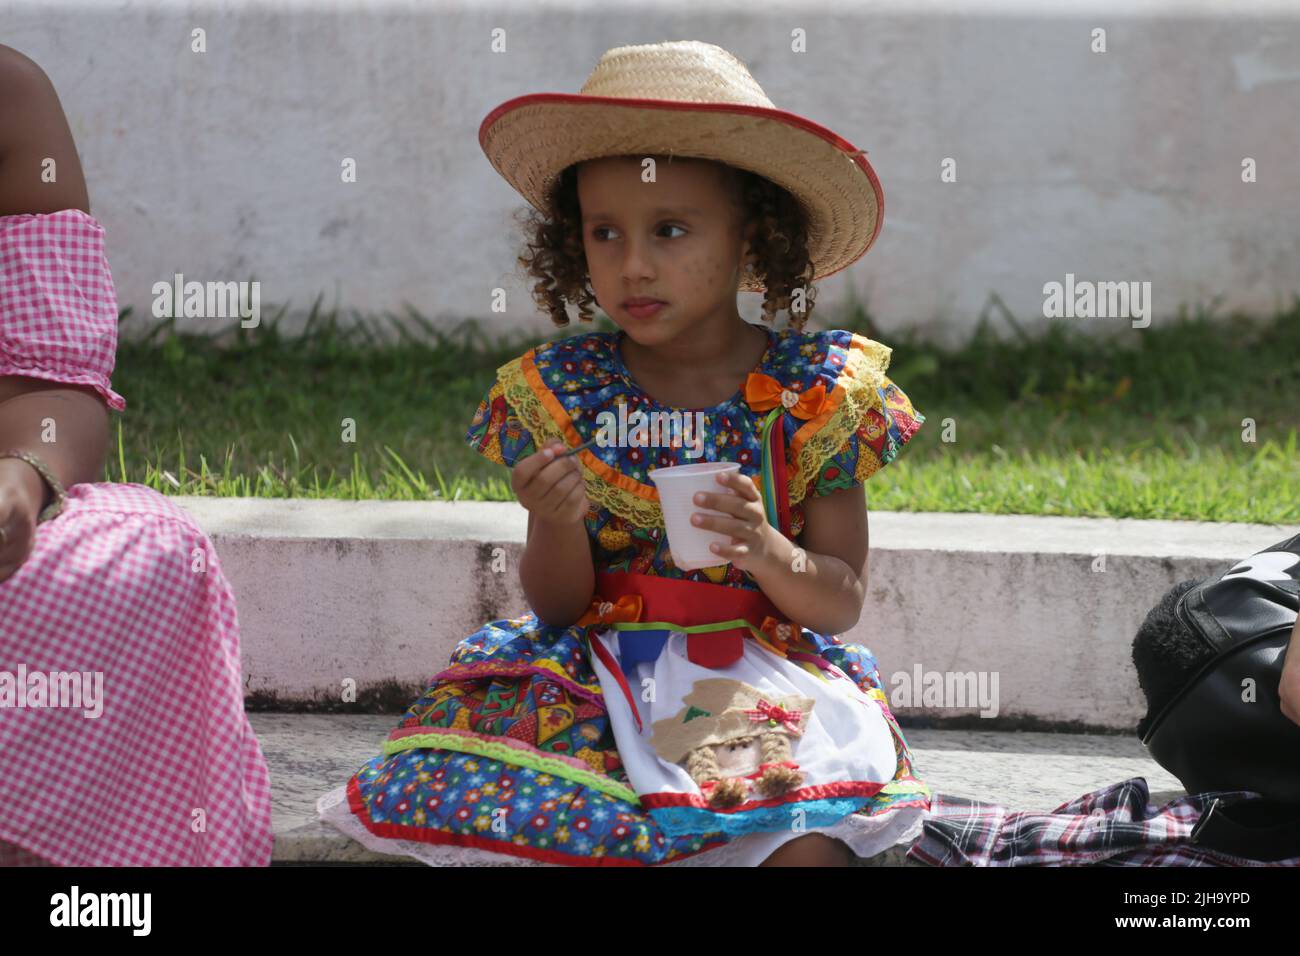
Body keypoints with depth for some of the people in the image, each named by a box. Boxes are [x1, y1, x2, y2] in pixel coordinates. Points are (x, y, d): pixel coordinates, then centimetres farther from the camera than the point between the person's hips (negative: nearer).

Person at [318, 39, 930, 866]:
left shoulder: (814, 391, -2)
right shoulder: (558, 392, 2)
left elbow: (842, 604, 1)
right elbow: (558, 609, 4)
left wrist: (767, 552, -19)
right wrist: (557, 523, -17)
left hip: (764, 673, -1)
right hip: (596, 669, 2)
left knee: (806, 839, -30)